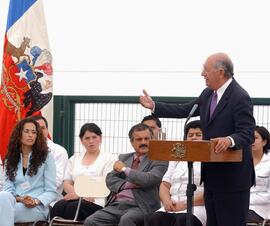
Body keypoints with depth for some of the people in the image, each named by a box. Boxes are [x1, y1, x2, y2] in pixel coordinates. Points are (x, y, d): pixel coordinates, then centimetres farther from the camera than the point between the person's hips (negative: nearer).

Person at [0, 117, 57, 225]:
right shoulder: (10, 160, 19)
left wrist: (36, 201, -15)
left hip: (38, 207, -3)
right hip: (16, 203, 3)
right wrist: (20, 199, -12)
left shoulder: (46, 157, 9)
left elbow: (51, 191, 5)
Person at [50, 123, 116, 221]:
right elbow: (67, 184, 14)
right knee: (58, 206, -31)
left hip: (96, 201, -3)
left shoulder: (109, 158, 9)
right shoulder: (74, 158, 22)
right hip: (76, 198, 4)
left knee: (72, 208, -35)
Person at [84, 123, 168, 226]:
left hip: (140, 207, -5)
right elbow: (110, 179, 12)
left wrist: (124, 169, -3)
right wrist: (127, 185, -7)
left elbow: (149, 180, -13)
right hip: (116, 205, 5)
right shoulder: (124, 158, 21)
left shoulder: (159, 161, 4)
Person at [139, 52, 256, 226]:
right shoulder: (208, 94, 9)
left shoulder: (240, 98, -17)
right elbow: (185, 110, 17)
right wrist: (154, 106, 14)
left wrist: (230, 140, -42)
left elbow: (247, 135, -22)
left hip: (232, 176, -9)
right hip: (212, 173, 9)